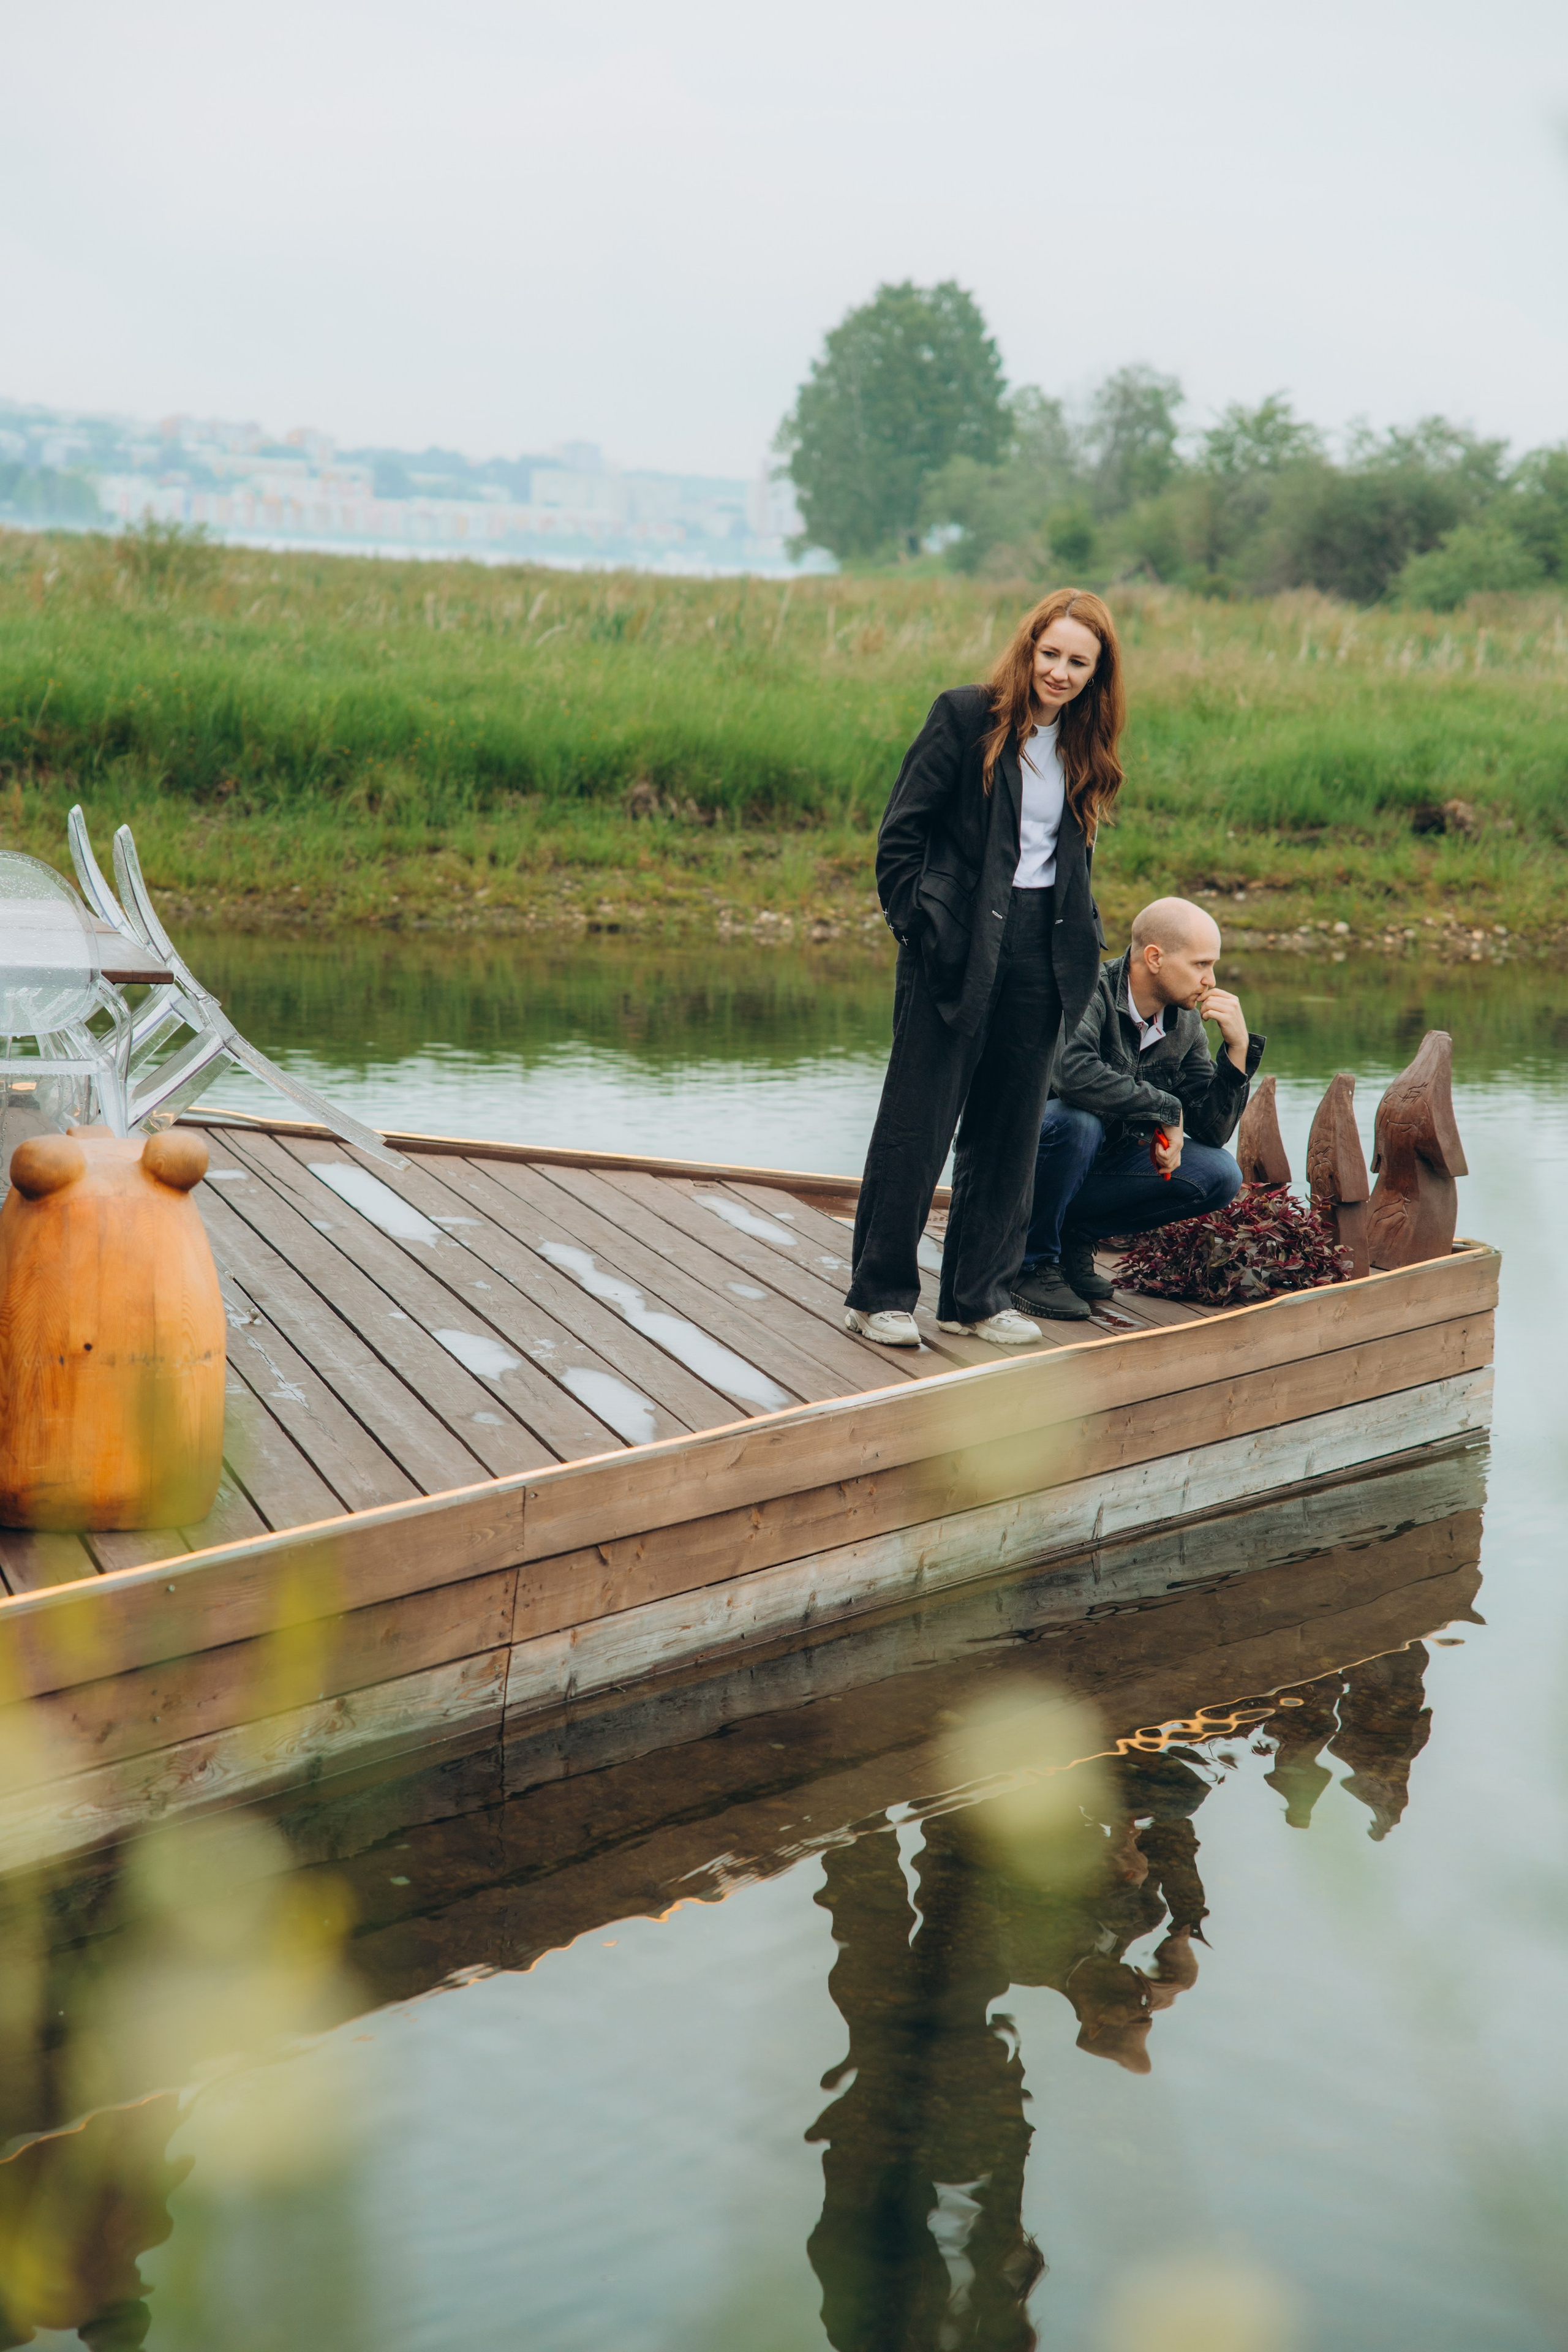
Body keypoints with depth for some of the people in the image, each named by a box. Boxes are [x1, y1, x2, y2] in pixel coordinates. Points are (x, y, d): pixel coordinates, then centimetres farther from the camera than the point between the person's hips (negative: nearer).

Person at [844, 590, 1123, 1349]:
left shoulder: (1084, 747, 10)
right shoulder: (966, 717, -6)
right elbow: (900, 833, -6)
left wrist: (1080, 939, 7)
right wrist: (919, 925, -11)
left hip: (1039, 954, 5)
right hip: (959, 948, -5)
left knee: (1008, 1129, 10)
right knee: (916, 1123, 0)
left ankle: (978, 1294, 20)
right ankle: (878, 1293, 10)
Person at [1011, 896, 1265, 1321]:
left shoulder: (1185, 1024, -1)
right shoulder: (1089, 995, -23)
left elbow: (1212, 1131, -2)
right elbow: (1072, 1071, -45)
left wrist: (1239, 1048, -15)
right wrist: (1165, 1110, -32)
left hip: (1101, 1165, 7)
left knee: (1219, 1176, -11)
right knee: (1077, 1120, -38)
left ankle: (1074, 1236, 2)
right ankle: (1032, 1262, -15)